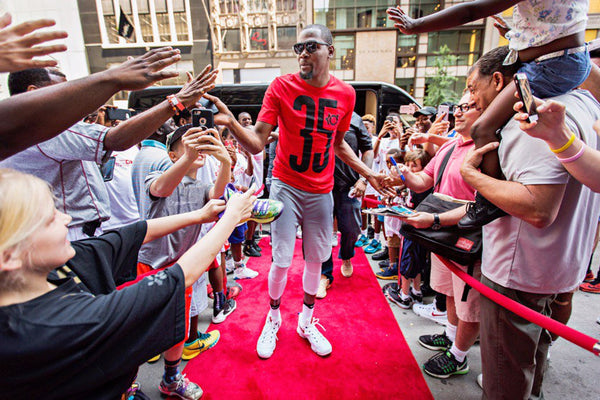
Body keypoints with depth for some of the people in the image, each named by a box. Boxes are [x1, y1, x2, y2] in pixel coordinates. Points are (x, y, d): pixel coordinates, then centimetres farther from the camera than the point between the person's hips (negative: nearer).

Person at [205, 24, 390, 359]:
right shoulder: (281, 87, -8)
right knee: (282, 261, 0)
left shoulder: (345, 93, 1)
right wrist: (231, 122, -32)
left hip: (321, 192, 3)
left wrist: (367, 173, 12)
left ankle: (307, 322, 37)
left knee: (316, 259, 13)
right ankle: (274, 319, 31)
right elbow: (257, 144, -14)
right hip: (286, 186, -3)